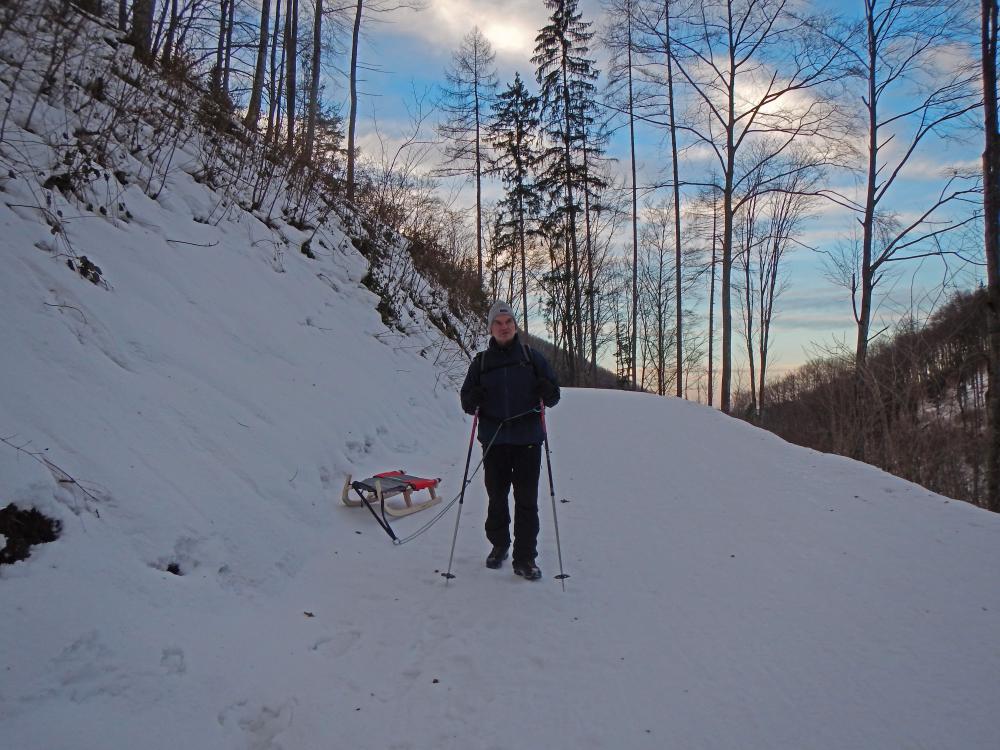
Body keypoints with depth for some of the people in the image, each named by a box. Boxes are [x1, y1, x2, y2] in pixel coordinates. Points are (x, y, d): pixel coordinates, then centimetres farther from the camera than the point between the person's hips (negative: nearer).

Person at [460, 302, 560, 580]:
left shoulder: (532, 357, 6)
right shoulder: (481, 362, 9)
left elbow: (554, 397, 7)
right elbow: (467, 402, 10)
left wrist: (546, 391, -16)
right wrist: (473, 399, -13)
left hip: (528, 440, -1)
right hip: (493, 441, 1)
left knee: (527, 500, -1)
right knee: (497, 497, 11)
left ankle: (525, 558, 7)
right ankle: (498, 545, 31)